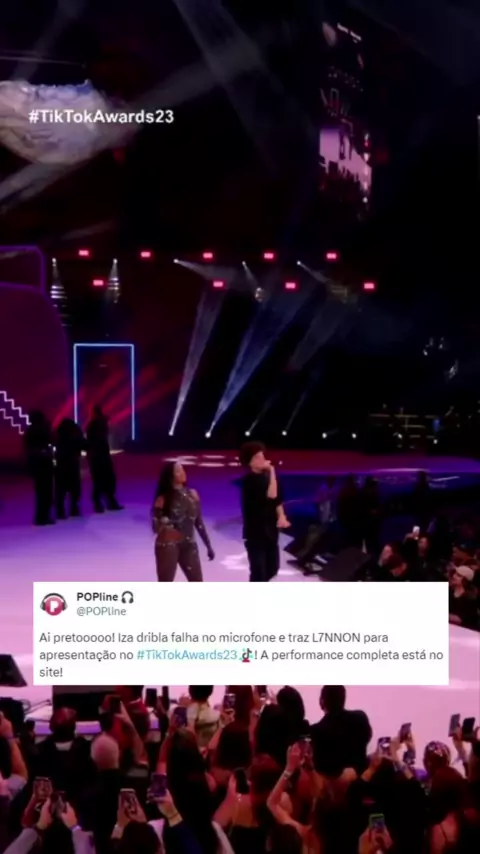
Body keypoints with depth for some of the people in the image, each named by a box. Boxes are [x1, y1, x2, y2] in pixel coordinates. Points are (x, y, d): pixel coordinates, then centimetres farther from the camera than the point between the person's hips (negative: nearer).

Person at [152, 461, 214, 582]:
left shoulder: (192, 495, 3)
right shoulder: (163, 500, -12)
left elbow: (199, 522, 10)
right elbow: (156, 527, -10)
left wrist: (208, 546, 12)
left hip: (189, 545, 5)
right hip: (167, 546, -5)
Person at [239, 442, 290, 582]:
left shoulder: (266, 476, 6)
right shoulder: (249, 481, -18)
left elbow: (277, 499, 8)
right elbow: (271, 495, -27)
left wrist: (281, 516, -8)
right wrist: (272, 472, -21)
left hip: (270, 529, 8)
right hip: (255, 532, -8)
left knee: (272, 568, 20)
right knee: (258, 572, -8)